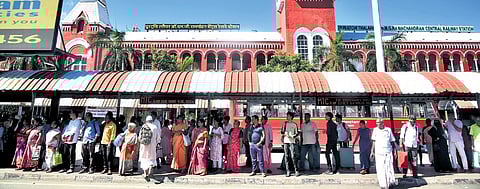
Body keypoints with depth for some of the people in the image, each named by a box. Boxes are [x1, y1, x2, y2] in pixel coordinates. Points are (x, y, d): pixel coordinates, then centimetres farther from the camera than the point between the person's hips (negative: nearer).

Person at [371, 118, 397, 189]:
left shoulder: (388, 130, 2)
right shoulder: (375, 130, 4)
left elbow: (392, 141, 9)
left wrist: (394, 151, 6)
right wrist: (372, 152, 7)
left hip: (388, 152, 0)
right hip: (378, 153, 0)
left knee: (389, 168, 3)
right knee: (380, 169, 2)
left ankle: (390, 182, 22)